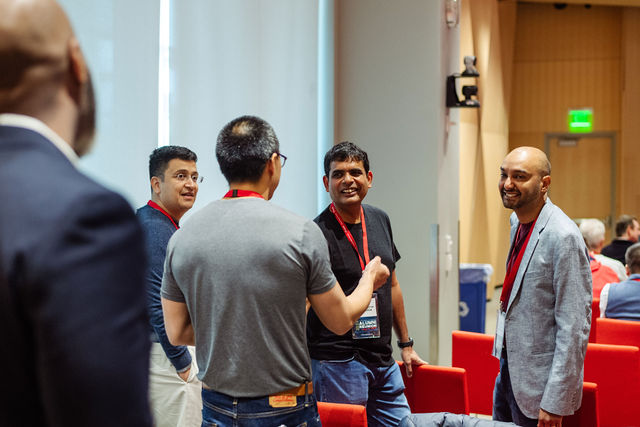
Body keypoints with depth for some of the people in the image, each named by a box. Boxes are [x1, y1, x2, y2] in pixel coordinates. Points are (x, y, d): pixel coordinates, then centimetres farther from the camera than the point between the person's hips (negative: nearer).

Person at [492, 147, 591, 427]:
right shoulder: (517, 221, 7)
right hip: (508, 367, 8)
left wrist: (555, 402, -22)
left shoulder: (563, 237, -20)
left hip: (538, 379, -8)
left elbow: (574, 327, -22)